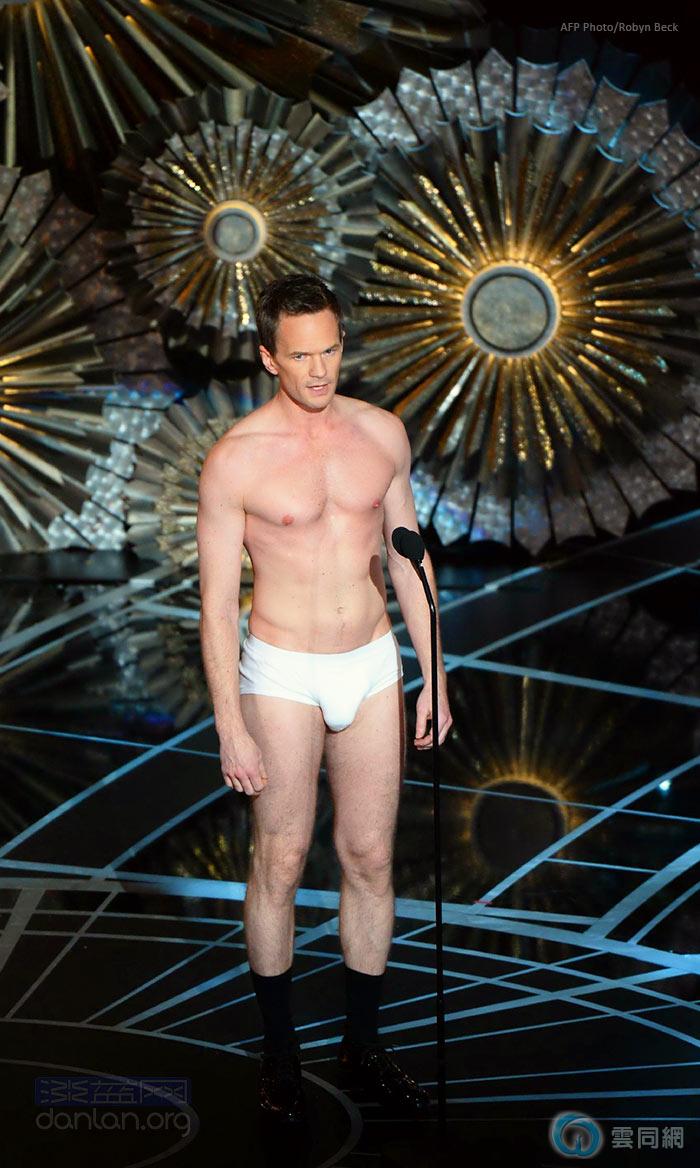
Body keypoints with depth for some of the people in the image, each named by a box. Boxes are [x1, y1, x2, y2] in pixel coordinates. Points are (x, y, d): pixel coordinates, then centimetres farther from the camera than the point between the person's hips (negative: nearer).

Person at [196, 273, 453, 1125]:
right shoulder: (236, 460, -12)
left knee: (370, 860, 10)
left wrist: (432, 675, 8)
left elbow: (408, 556, 9)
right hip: (282, 674, -4)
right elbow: (217, 602, -10)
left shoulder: (383, 432, 0)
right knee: (280, 864, 6)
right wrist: (230, 728, -11)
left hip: (373, 667, 4)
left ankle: (362, 1047, 25)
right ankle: (279, 1051, 23)